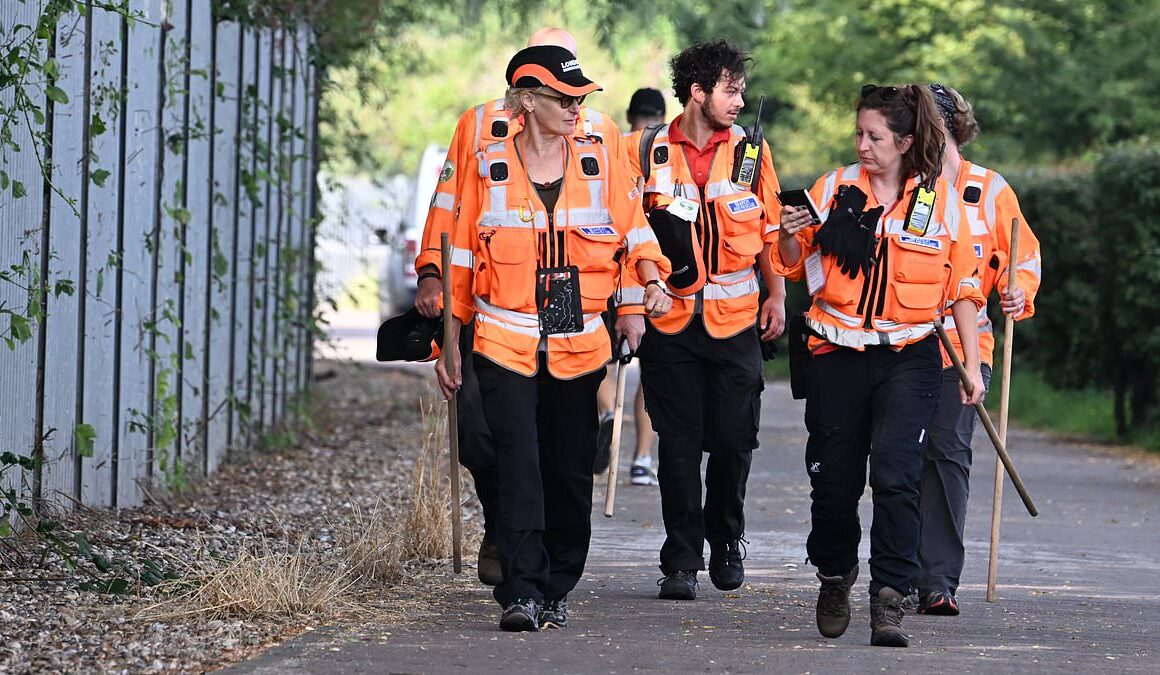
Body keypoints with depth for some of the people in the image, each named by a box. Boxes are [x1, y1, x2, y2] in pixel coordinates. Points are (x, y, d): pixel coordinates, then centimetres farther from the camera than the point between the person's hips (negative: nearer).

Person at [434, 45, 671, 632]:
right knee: (519, 468, -13)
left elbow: (633, 229, 6)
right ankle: (521, 592, -14)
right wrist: (450, 343, 8)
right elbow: (463, 256, 8)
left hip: (578, 343, 2)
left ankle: (556, 590, 18)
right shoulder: (489, 169, 2)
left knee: (570, 471, 6)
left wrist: (652, 281, -15)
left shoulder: (599, 164, 6)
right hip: (505, 341, -2)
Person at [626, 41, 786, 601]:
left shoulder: (749, 149, 5)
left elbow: (770, 228, 12)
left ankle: (726, 544, 23)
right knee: (678, 444, -1)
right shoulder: (646, 151, 0)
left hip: (735, 317, 1)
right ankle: (681, 561, 5)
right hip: (669, 318, -1)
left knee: (733, 440, 2)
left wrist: (777, 295, 5)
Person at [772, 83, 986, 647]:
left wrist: (971, 365, 6)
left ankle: (888, 599, -15)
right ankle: (834, 575, 32)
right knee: (834, 479, 6)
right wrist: (790, 237, -11)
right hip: (837, 354, 2)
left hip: (908, 357, -2)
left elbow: (962, 289, 8)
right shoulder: (834, 189, 4)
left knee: (895, 475, -17)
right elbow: (795, 267, 11)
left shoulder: (941, 201, 2)